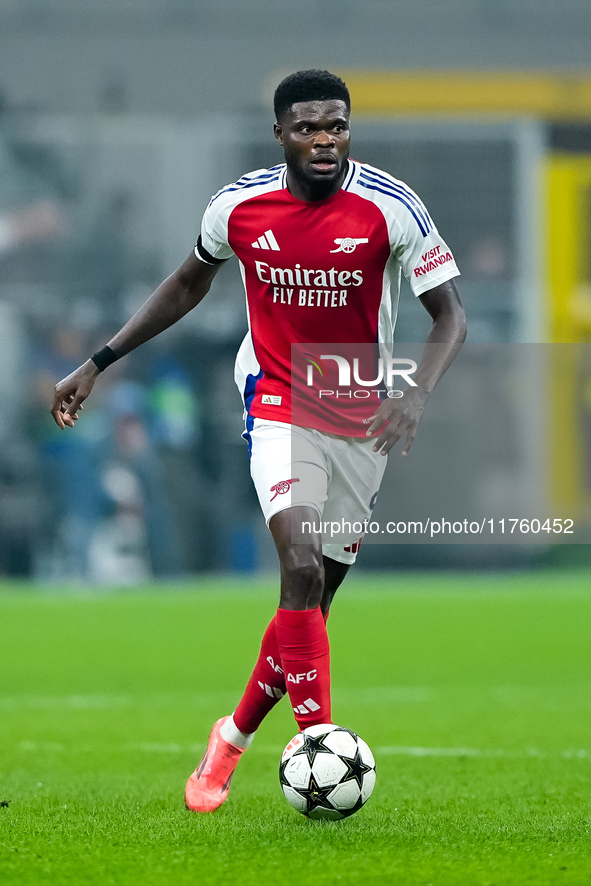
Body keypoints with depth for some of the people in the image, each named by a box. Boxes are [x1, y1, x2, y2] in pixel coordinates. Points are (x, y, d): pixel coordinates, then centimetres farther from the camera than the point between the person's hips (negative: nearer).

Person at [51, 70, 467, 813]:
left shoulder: (391, 208, -13)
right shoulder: (239, 207, -7)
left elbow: (449, 316, -9)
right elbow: (190, 283, 12)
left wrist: (416, 397, -28)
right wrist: (98, 364, 11)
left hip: (360, 417, 1)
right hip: (277, 406, -1)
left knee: (313, 599, 6)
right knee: (303, 569, -24)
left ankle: (235, 736, 27)